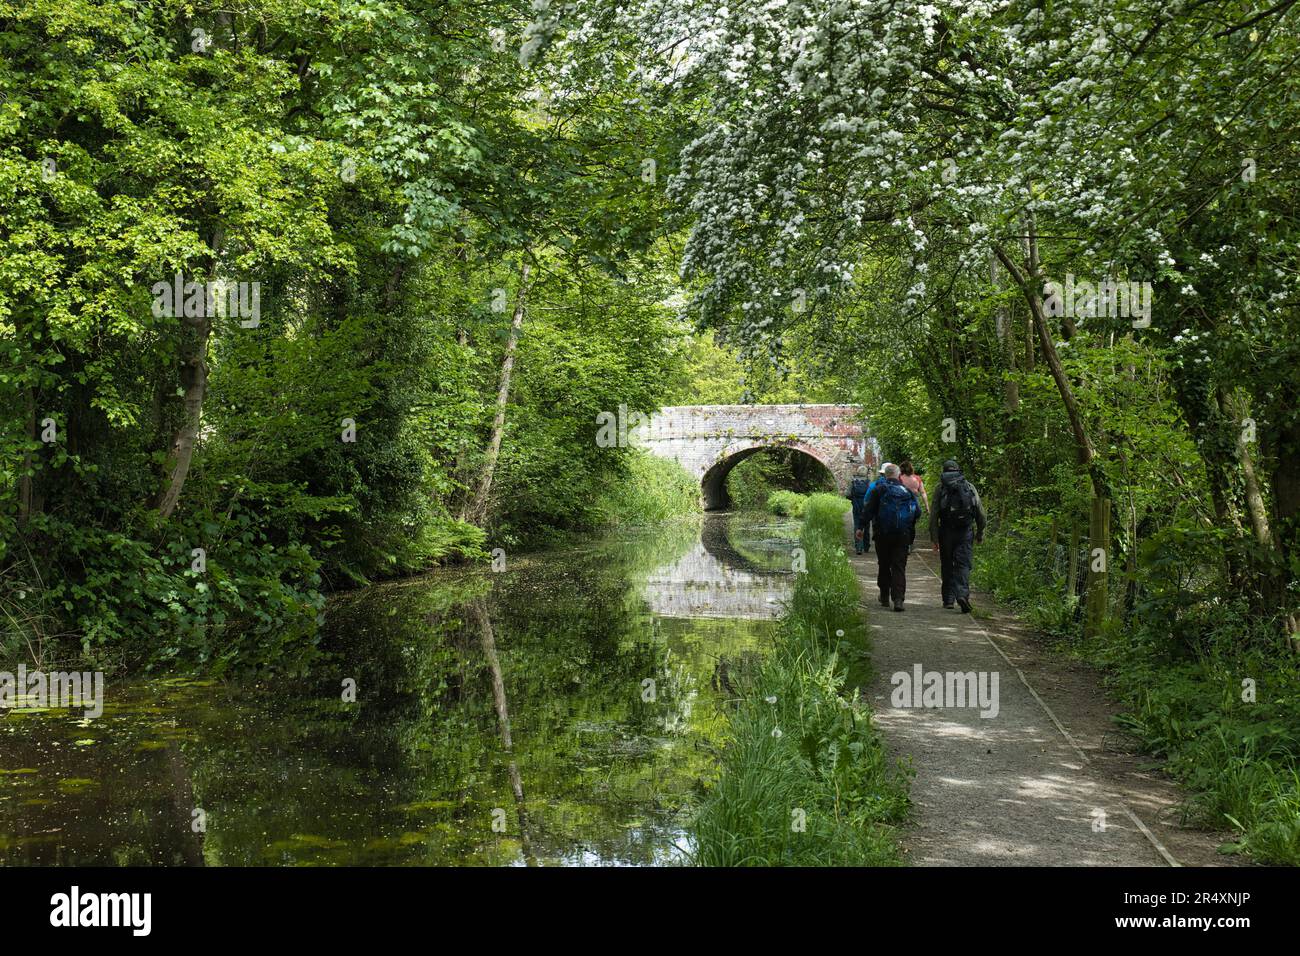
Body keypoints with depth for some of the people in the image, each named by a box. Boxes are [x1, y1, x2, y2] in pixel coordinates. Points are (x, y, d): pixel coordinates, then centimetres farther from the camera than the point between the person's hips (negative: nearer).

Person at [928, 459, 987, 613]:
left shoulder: (940, 488, 2)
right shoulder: (970, 487, 7)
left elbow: (934, 515, -4)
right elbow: (981, 513, 7)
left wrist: (934, 538, -3)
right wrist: (980, 534, 16)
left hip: (946, 532, 0)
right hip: (966, 532, 0)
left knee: (947, 566, 11)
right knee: (963, 565, -1)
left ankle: (948, 599, 14)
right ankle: (962, 594, -21)